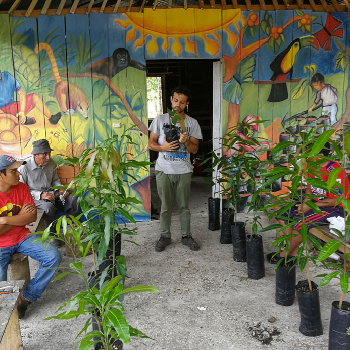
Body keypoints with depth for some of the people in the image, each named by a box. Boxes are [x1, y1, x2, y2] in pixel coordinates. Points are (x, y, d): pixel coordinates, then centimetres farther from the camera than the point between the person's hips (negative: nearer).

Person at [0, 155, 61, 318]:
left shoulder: (22, 187, -3)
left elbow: (32, 216, -9)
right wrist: (20, 216, -11)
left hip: (22, 237, 4)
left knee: (53, 256, -15)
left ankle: (27, 297, -3)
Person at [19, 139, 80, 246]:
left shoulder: (51, 163, 3)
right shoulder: (24, 168, -13)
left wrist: (60, 189, -3)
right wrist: (40, 195, -24)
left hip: (51, 194, 5)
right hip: (34, 198, -5)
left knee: (74, 199, -19)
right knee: (48, 207, -38)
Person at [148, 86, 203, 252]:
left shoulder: (192, 123, 3)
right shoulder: (160, 119, 2)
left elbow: (194, 149, 1)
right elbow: (151, 143, 3)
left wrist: (186, 141, -20)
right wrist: (163, 147, -17)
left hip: (183, 171, 0)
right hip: (163, 171, 0)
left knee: (184, 206, 9)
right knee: (165, 206, 8)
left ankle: (186, 235, 24)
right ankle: (165, 236, 23)